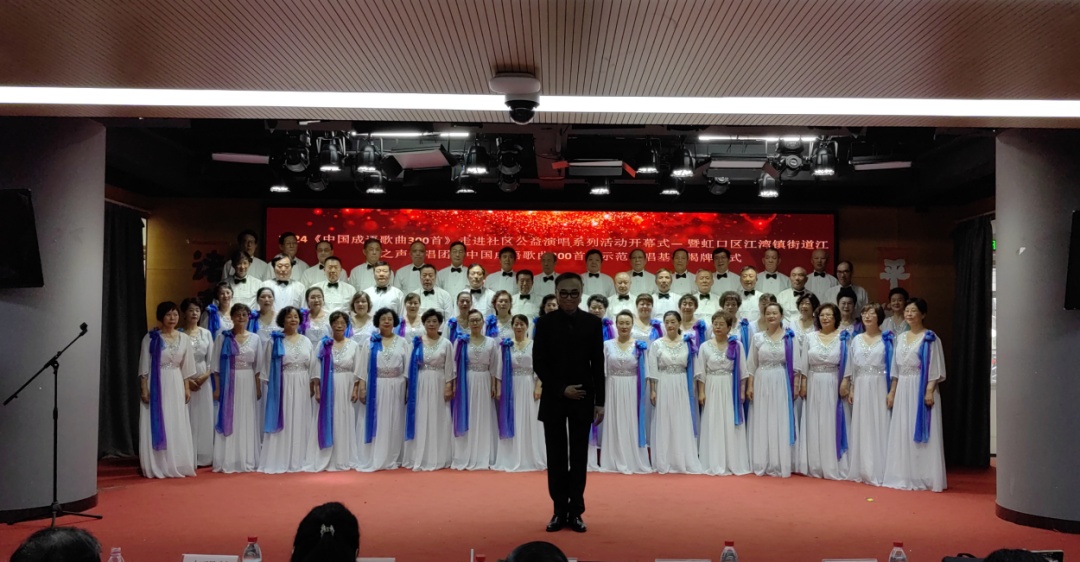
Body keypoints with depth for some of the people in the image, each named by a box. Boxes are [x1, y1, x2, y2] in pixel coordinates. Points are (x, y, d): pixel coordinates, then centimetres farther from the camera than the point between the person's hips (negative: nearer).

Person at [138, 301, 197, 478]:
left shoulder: (184, 339, 6)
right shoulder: (151, 338, -4)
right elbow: (144, 366, -4)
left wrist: (187, 388, 7)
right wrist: (144, 388, -9)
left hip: (176, 385, 3)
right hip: (155, 384, -3)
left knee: (177, 426, 5)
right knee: (156, 426, -1)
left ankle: (176, 465, 12)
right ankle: (157, 467, 4)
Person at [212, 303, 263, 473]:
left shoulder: (255, 338, 7)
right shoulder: (223, 337, 0)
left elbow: (258, 365, 9)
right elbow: (216, 365, -1)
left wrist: (258, 387, 4)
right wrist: (217, 387, -7)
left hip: (248, 383, 2)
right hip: (228, 383, -2)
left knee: (247, 421, 5)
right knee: (228, 420, -1)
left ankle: (247, 460, 12)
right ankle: (227, 462, 3)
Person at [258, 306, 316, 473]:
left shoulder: (307, 341, 10)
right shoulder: (275, 341, 0)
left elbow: (312, 366, 11)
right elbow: (268, 366, -1)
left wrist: (312, 386, 4)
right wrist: (271, 385, -7)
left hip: (302, 387, 3)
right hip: (281, 386, -3)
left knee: (300, 422, 6)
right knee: (282, 422, -3)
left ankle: (299, 460, 12)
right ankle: (279, 462, 0)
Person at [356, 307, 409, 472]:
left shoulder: (402, 342, 7)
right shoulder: (371, 342, 5)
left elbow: (408, 368, 6)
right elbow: (364, 367, 3)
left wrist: (408, 390, 0)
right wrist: (362, 389, -4)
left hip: (396, 387, 1)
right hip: (376, 387, -1)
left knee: (394, 423, 4)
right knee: (375, 423, 0)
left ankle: (392, 460, 11)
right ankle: (373, 460, 3)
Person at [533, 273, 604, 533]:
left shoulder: (592, 322, 2)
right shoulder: (545, 322, -1)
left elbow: (598, 365, 2)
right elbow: (538, 363, -2)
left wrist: (600, 402, -1)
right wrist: (561, 389, -12)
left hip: (583, 399, 1)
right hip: (553, 399, 0)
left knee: (579, 456, 3)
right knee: (556, 456, 3)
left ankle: (575, 512, 10)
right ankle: (559, 511, 11)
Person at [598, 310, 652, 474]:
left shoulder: (640, 346, 2)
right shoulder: (607, 345, 4)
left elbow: (644, 372, 2)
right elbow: (602, 371, 4)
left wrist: (644, 393, -4)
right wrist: (600, 393, -1)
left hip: (632, 390, -1)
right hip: (613, 390, 1)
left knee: (632, 425, 2)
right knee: (614, 425, 4)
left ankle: (634, 462, 8)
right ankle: (615, 463, 9)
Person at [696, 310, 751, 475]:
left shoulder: (737, 345, 0)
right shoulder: (705, 346, 2)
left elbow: (742, 371, 2)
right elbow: (701, 372, 3)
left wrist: (742, 391, -2)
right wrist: (701, 392, -3)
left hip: (731, 389, -1)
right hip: (712, 389, 1)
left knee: (731, 426, 1)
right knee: (713, 426, 1)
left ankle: (733, 463, 7)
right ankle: (715, 464, 6)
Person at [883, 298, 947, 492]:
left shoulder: (930, 338, -5)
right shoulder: (900, 338, 14)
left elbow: (935, 368, -10)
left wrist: (930, 391, -19)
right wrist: (892, 391, 13)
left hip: (921, 390, -6)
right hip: (903, 390, 6)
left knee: (920, 433, -5)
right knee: (902, 433, 7)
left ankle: (922, 477, 0)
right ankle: (904, 475, 13)